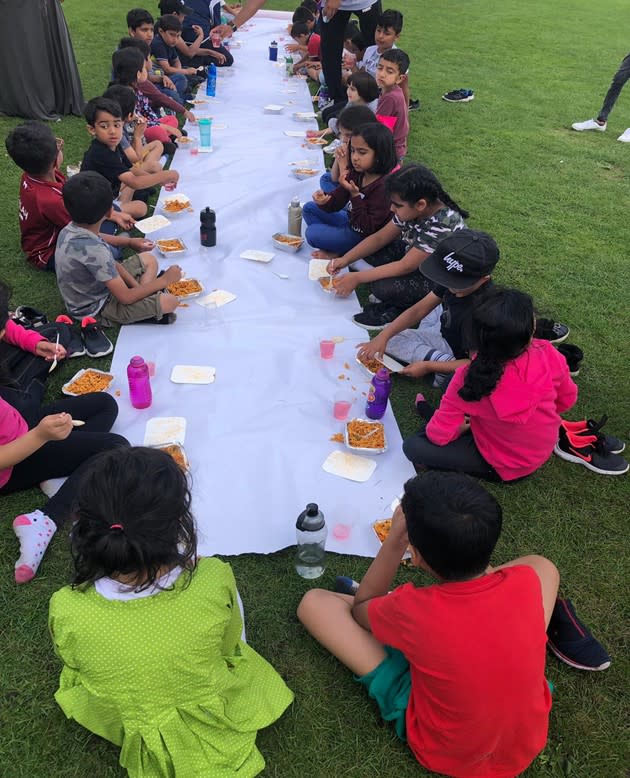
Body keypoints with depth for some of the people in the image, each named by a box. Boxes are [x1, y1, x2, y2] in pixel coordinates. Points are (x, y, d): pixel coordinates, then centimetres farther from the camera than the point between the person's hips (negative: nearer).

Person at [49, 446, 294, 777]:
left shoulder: (66, 610, -34)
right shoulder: (215, 581, -36)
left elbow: (73, 661, -8)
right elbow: (229, 646, -11)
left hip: (120, 726, 1)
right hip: (212, 723, 0)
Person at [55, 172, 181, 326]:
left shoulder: (70, 230, -10)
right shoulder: (92, 250, -35)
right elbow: (125, 297, -28)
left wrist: (136, 285, -7)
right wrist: (165, 280, -16)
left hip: (92, 289, 9)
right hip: (95, 310, -9)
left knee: (149, 260, 15)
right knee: (170, 301, -22)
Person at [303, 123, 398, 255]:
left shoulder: (384, 185, -29)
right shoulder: (356, 173, -5)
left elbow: (368, 229, -28)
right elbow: (335, 204, -1)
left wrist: (355, 195, -34)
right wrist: (324, 201, -26)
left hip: (364, 238, -9)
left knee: (312, 233, -18)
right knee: (309, 208, 13)